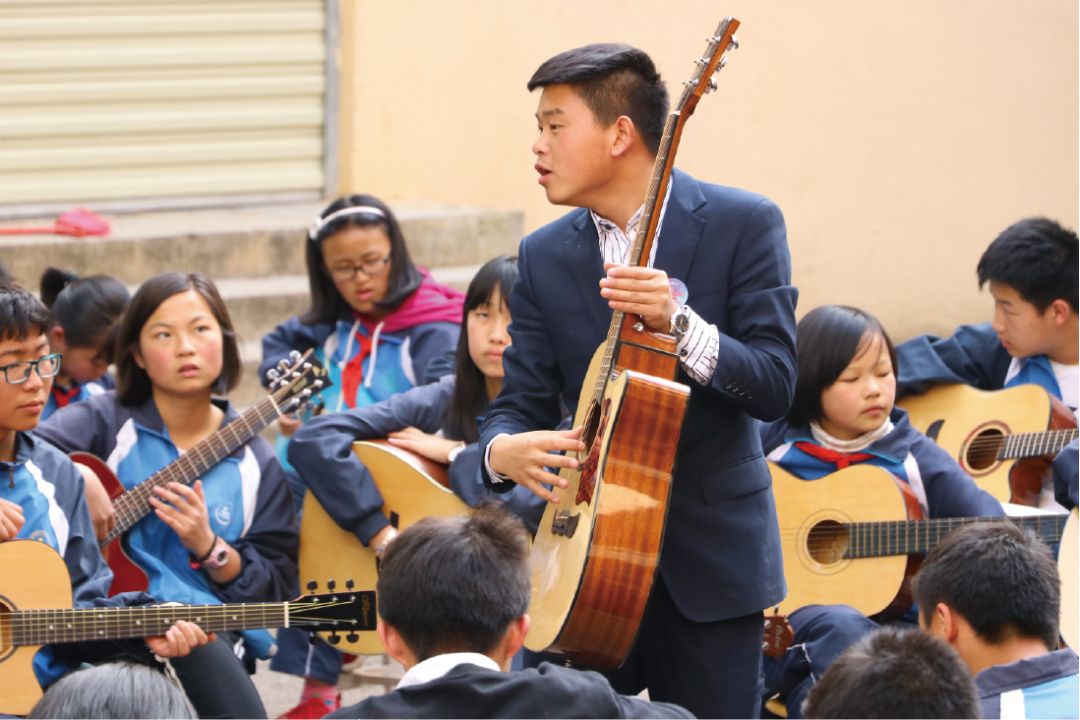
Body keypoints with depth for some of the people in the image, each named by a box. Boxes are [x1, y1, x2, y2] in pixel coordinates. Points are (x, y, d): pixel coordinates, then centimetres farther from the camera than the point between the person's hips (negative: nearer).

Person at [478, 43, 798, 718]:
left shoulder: (743, 224, -6)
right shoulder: (544, 257, 6)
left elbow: (775, 386, -12)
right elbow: (520, 401, 4)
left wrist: (679, 323, -28)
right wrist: (504, 449, -19)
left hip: (709, 556, -3)